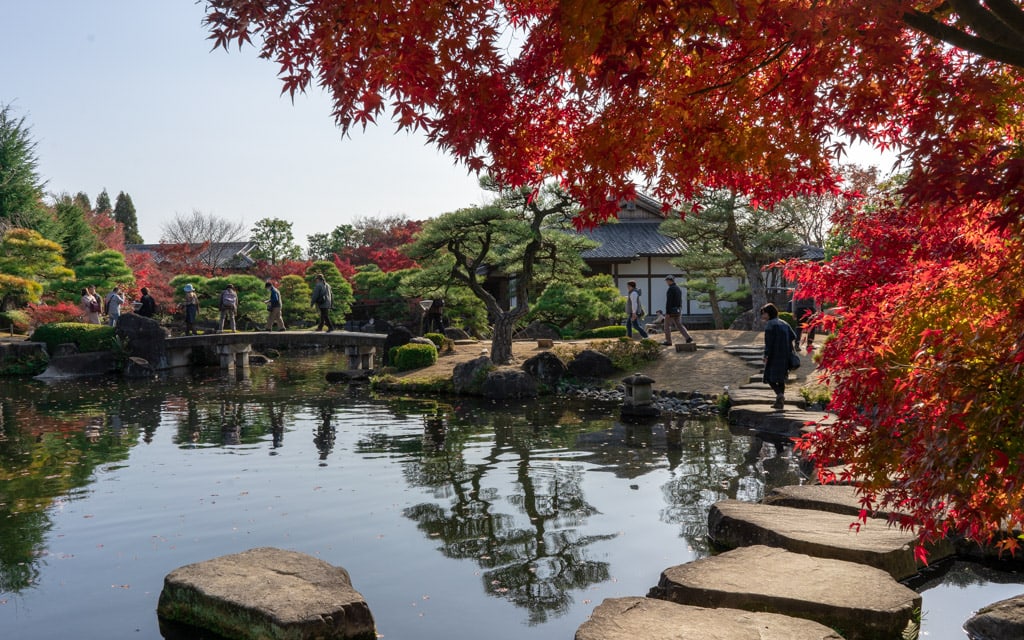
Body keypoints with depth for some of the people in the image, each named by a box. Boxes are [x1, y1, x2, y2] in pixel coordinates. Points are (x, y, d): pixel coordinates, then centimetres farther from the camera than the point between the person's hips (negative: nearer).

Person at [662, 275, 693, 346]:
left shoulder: (671, 289, -17)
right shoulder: (678, 288, 12)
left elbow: (668, 301, -22)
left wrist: (667, 312, -21)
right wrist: (680, 311, 23)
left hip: (671, 310, -8)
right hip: (678, 310, 8)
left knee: (667, 326, 4)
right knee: (679, 325, 11)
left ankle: (668, 341, 8)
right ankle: (688, 338, -2)